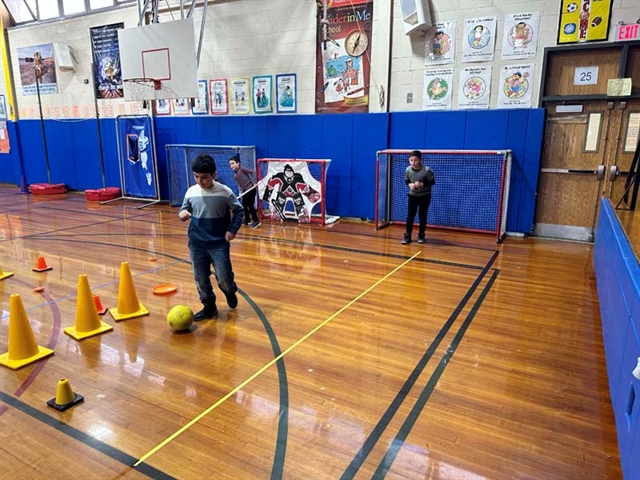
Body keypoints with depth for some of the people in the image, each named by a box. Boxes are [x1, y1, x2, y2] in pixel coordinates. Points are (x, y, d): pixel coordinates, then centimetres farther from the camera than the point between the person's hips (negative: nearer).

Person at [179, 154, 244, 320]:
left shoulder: (224, 192, -11)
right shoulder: (191, 192, -3)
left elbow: (239, 210, 0)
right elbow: (185, 209, 11)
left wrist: (233, 229, -9)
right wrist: (183, 214, -13)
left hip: (219, 243, -3)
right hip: (197, 243, 3)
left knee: (223, 277, -4)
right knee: (200, 278, 8)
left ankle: (230, 293, 30)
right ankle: (209, 307, 26)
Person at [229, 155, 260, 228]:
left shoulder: (242, 169, -10)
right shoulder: (235, 175, 11)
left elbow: (252, 172, -13)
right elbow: (239, 185, 5)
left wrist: (255, 182, -16)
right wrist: (240, 192, -12)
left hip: (251, 189, -9)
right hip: (245, 191, 9)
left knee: (250, 205, -8)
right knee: (244, 205, 14)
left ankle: (256, 221, 0)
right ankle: (247, 220, 28)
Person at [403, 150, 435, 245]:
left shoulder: (427, 170, -23)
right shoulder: (408, 170, -14)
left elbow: (432, 182, -12)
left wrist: (422, 184, -27)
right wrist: (409, 184, -20)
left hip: (425, 196, -2)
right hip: (412, 195, 2)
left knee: (422, 216, 5)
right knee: (410, 215, -2)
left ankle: (421, 235, 20)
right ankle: (407, 236, 6)